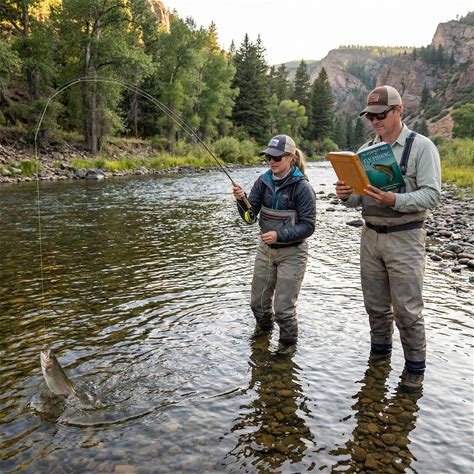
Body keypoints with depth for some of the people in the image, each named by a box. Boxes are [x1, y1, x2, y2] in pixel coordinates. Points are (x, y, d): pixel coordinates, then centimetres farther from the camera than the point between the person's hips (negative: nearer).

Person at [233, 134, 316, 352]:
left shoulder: (302, 187, -16)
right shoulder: (264, 181, -3)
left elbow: (308, 226, -16)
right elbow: (250, 217, -6)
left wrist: (279, 235, -28)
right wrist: (242, 199, -25)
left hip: (291, 253, -5)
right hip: (265, 249, 5)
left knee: (283, 308, 1)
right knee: (258, 301, 18)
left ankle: (288, 343, 29)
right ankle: (264, 327, 49)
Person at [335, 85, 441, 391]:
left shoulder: (422, 146, -7)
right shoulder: (365, 150, 9)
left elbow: (431, 195, -16)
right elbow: (357, 199, 10)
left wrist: (393, 200, -30)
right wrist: (346, 195, -13)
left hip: (405, 239, -5)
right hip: (371, 237, 5)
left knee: (407, 310, 2)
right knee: (376, 305, 15)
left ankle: (415, 367, 21)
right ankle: (380, 354, 34)